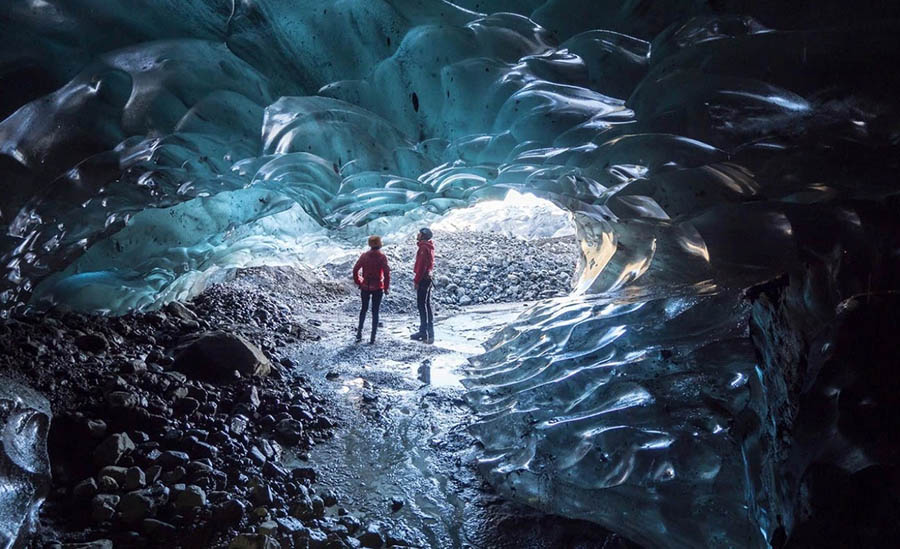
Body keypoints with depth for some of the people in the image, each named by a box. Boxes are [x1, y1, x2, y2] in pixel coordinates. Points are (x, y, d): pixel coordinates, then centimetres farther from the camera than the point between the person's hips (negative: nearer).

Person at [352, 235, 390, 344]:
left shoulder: (364, 256, -2)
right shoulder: (382, 257, -10)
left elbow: (355, 270, -3)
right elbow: (386, 273, -16)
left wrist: (358, 282, 8)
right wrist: (386, 288, -6)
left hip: (365, 287, 2)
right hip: (378, 288, -2)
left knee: (364, 309, 20)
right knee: (375, 312, 7)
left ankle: (359, 334, 12)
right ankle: (372, 338, 5)